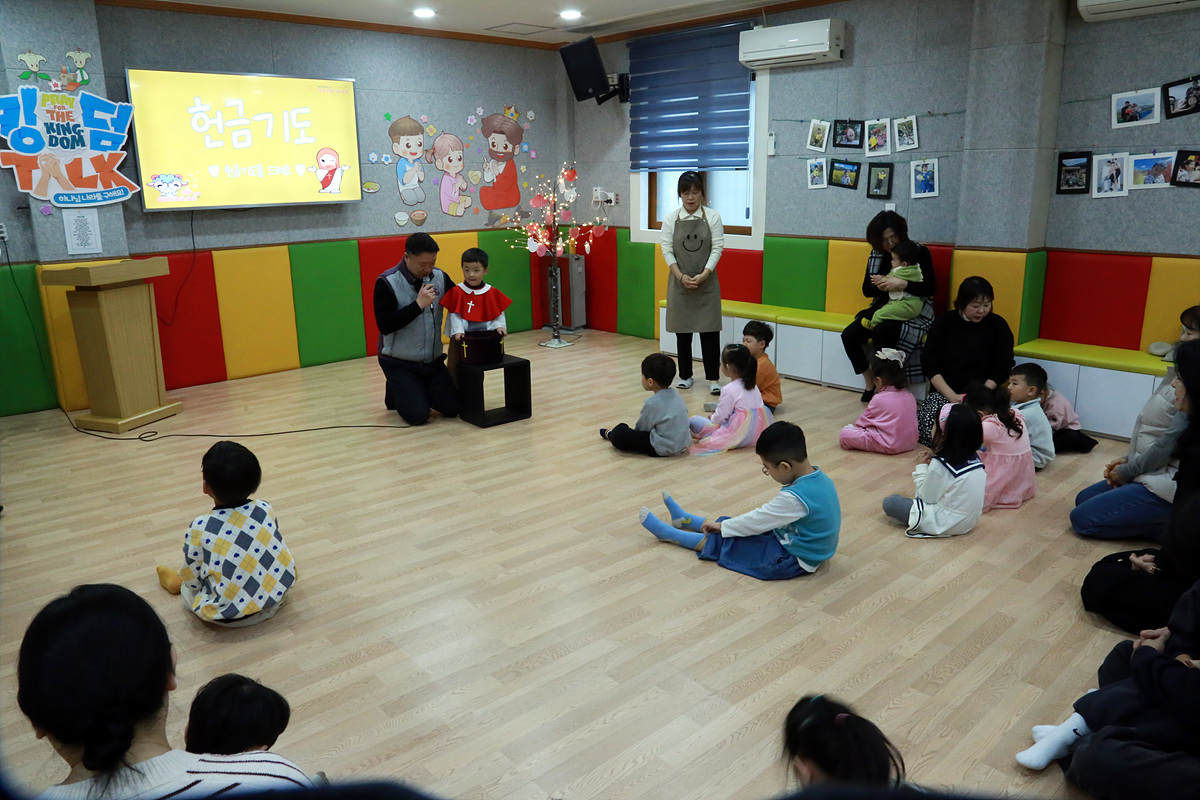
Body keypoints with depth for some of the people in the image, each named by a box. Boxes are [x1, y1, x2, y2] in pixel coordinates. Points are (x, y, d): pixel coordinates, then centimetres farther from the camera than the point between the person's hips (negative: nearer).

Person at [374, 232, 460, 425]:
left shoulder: (440, 277, -2)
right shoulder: (387, 282, -15)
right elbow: (385, 325, -22)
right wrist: (418, 304, -27)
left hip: (433, 361, 5)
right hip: (399, 364, -4)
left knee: (452, 409, -5)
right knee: (418, 415, -15)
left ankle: (422, 391, 25)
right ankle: (395, 391, 17)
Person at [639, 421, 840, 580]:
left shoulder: (796, 498, -32)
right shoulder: (820, 477, -3)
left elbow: (758, 520, -20)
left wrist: (721, 526, -6)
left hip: (793, 561, -9)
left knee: (722, 541, -1)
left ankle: (668, 533, 13)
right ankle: (685, 520, 34)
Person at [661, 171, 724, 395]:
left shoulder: (712, 217, 0)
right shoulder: (671, 219, 2)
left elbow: (717, 248, -3)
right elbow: (667, 250, 0)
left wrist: (704, 275, -15)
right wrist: (681, 276, -12)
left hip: (706, 283, -1)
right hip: (680, 283, 1)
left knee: (710, 330, -2)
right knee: (682, 331, 7)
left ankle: (713, 378, 5)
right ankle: (685, 376, 19)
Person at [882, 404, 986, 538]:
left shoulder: (940, 465, -23)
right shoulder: (975, 457, -1)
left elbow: (926, 496, -11)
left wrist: (921, 468, -1)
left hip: (946, 524, -8)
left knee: (889, 502, -3)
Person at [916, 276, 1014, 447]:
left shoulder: (998, 326, 4)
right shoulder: (944, 323, 5)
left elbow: (1001, 371, 3)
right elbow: (930, 367, 2)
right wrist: (952, 396, -11)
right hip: (943, 392, 1)